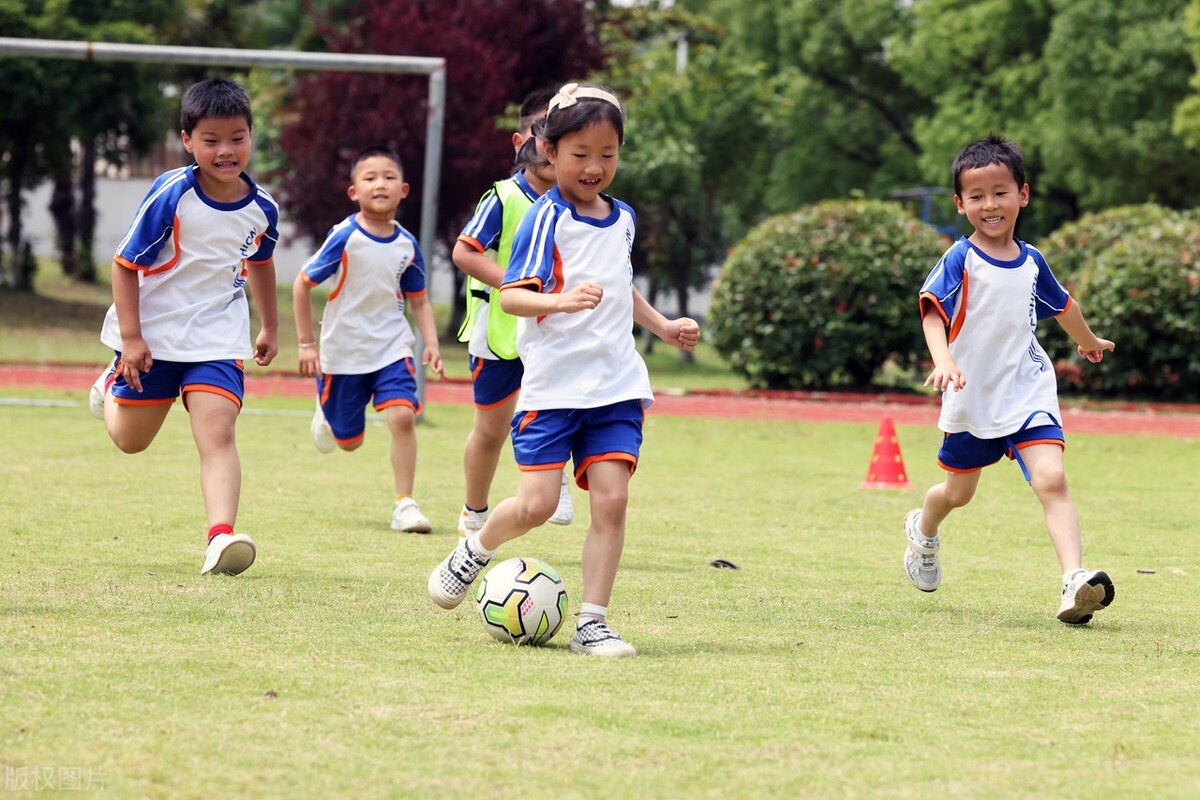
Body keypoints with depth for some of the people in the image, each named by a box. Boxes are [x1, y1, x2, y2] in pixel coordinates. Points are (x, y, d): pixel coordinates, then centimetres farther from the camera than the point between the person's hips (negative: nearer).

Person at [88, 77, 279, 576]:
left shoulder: (261, 208, -5)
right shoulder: (171, 196, -20)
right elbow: (126, 264, -14)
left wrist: (270, 326, 24)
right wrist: (130, 338, -18)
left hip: (217, 339, 2)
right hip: (152, 333, -2)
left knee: (217, 432, -19)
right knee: (130, 440, 15)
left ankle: (220, 538, -31)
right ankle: (111, 387, 50)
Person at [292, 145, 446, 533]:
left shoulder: (407, 245, -3)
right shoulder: (344, 237, -16)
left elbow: (418, 300, 10)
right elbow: (302, 283, -9)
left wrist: (431, 343, -5)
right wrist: (306, 344, -9)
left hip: (392, 347, 2)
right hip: (344, 351, -2)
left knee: (402, 416, -20)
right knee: (349, 440, 10)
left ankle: (405, 504, -9)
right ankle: (326, 412, 48)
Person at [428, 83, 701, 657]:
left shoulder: (622, 220, 14)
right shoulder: (546, 220, -8)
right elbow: (510, 295, -16)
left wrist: (662, 325, 26)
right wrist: (561, 301, -32)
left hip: (617, 385, 5)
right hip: (552, 386, -5)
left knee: (611, 498, -7)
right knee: (537, 504, -8)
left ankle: (591, 624, -2)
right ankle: (475, 551, 23)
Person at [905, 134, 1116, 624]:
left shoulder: (1031, 262, 4)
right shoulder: (959, 261, -11)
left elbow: (1062, 305, 25)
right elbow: (933, 310, -25)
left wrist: (1089, 341, 42)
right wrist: (943, 360, -44)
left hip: (1028, 392, 2)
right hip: (972, 398, -2)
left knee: (1051, 479, -19)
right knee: (959, 492, 18)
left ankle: (1074, 582, -30)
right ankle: (923, 531, 52)